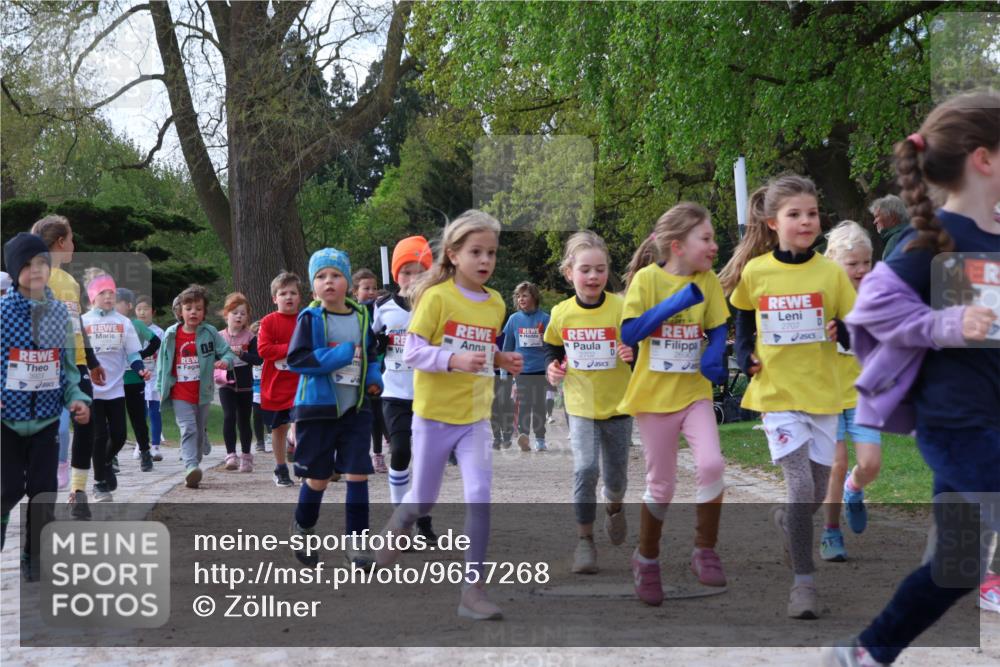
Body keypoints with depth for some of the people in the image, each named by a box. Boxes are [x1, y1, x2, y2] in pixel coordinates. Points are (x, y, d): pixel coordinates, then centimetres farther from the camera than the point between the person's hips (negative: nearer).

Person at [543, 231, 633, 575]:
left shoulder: (621, 308, -13)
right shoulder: (561, 313, -4)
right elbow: (552, 349, 13)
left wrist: (633, 355, -29)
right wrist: (552, 369, -5)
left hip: (618, 404, 0)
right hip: (580, 405, 1)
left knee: (615, 475, 12)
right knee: (585, 469, -15)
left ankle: (614, 506, 48)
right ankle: (584, 539, 0)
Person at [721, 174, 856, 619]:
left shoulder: (830, 272, -3)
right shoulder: (755, 271, -4)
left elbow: (856, 333, 1)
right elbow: (744, 318, 15)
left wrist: (843, 332, -20)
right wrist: (744, 355, 1)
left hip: (823, 394, 2)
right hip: (777, 394, -2)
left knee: (817, 496, 10)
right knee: (801, 486, -14)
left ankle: (784, 519, 44)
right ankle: (803, 582, -4)